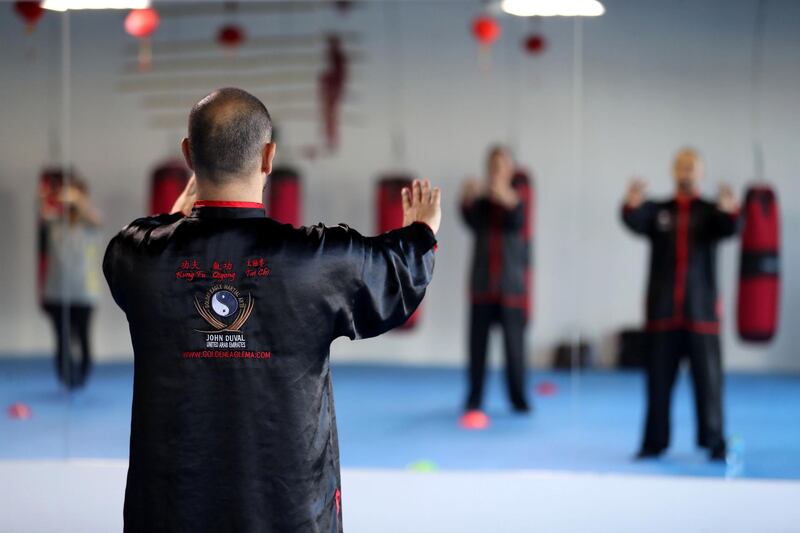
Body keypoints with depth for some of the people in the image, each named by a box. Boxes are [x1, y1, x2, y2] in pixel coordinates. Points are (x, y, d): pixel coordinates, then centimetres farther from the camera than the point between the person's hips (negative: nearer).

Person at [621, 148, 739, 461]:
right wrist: (633, 203, -36)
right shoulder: (658, 211, 8)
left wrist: (730, 210, -38)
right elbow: (635, 221, -12)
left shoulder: (710, 212, 6)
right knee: (659, 379, 5)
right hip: (663, 311, 1)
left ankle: (714, 443, 5)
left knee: (708, 378, -3)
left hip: (700, 309, -1)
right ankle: (655, 442, 13)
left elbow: (729, 228, -14)